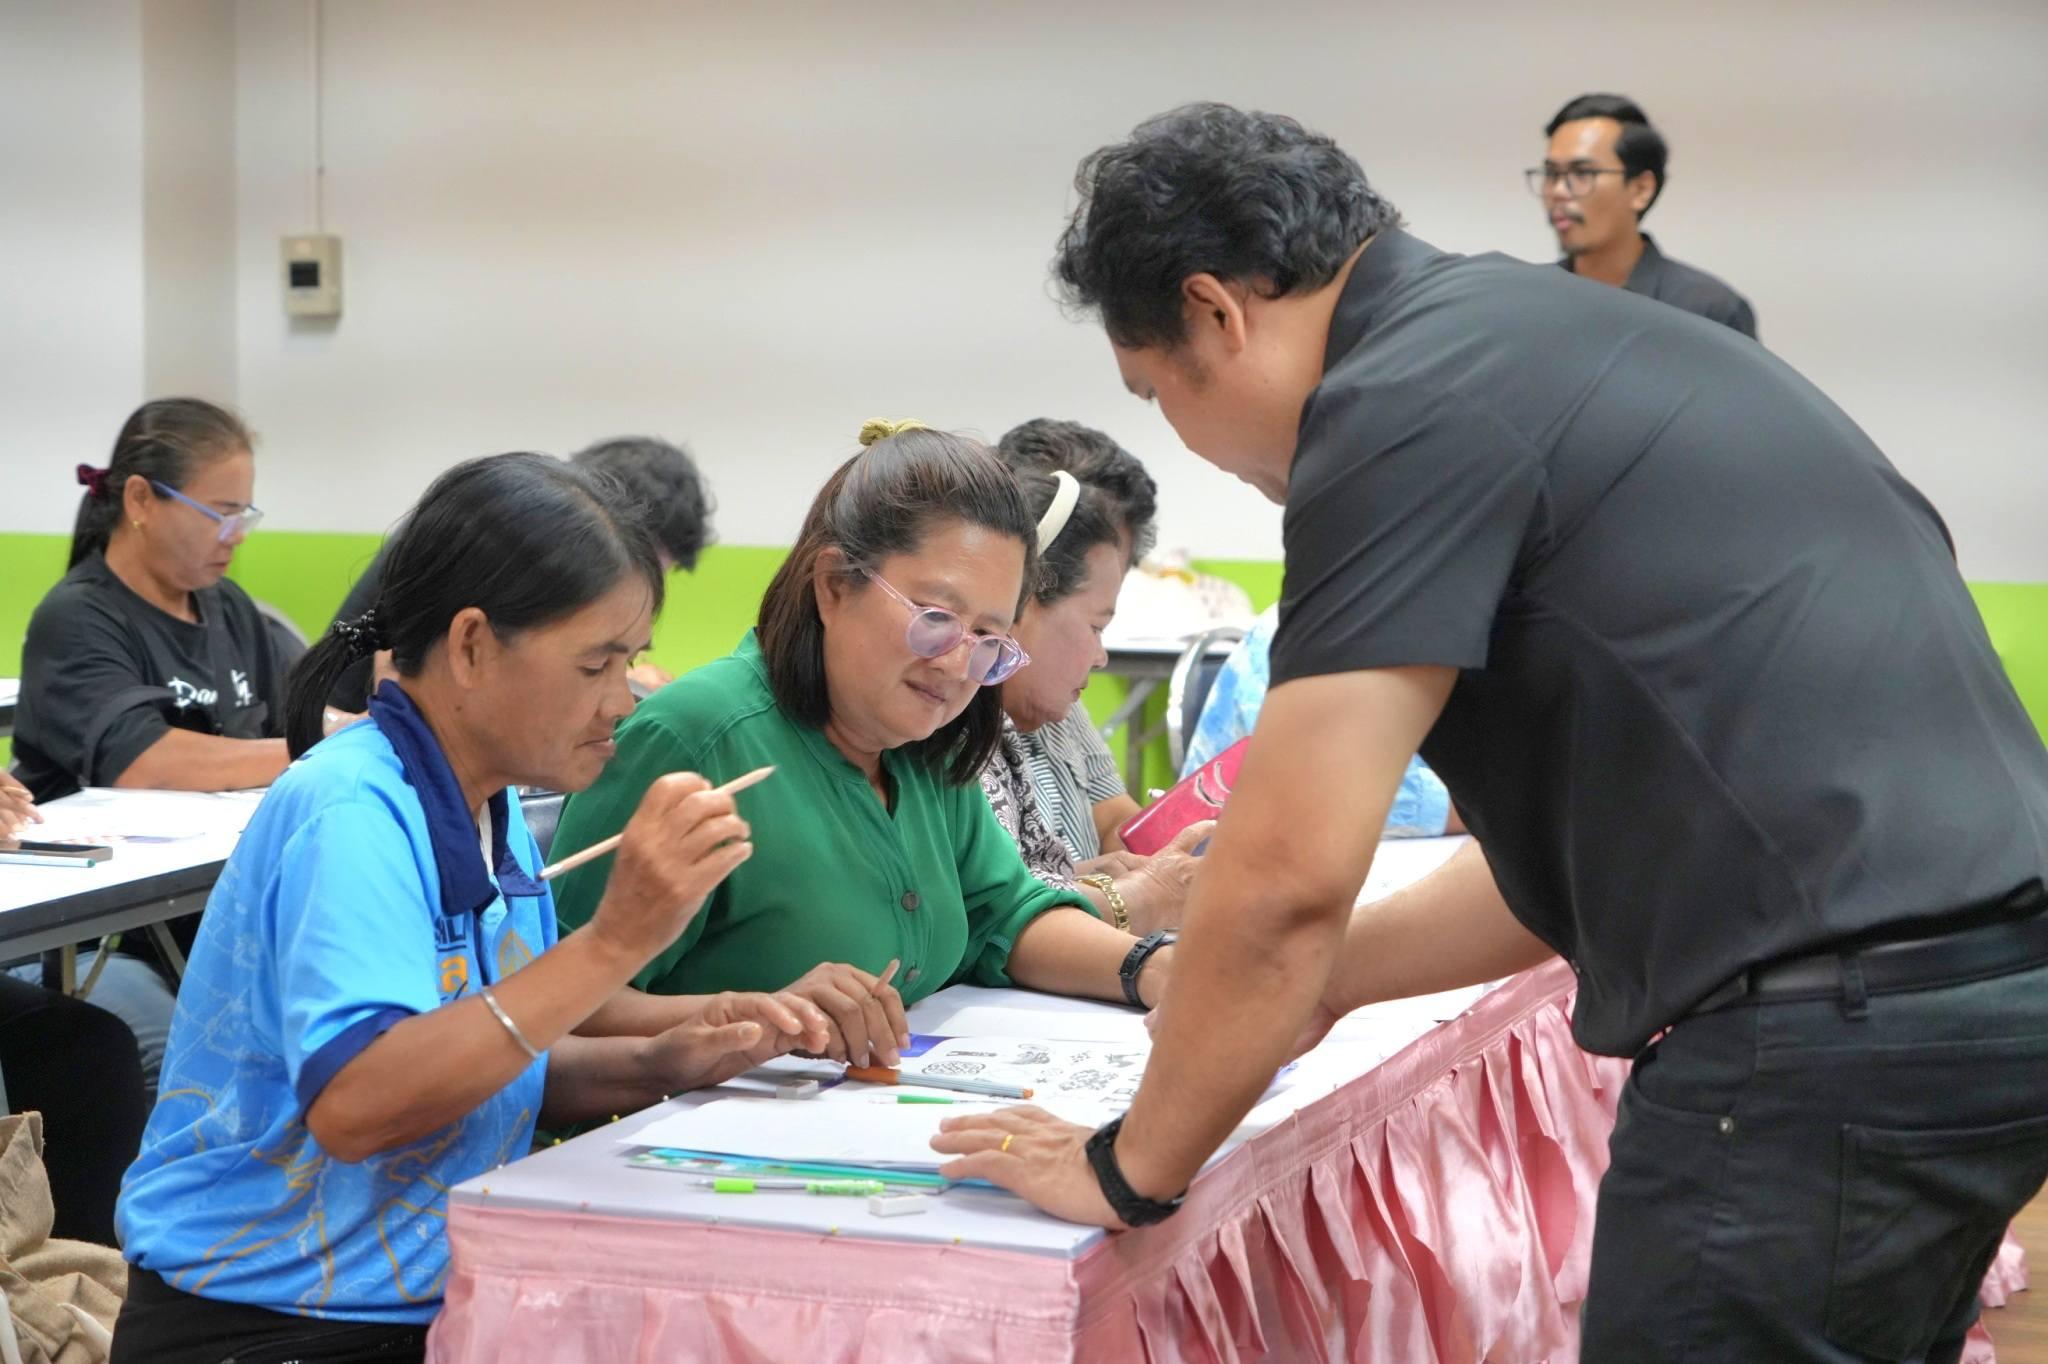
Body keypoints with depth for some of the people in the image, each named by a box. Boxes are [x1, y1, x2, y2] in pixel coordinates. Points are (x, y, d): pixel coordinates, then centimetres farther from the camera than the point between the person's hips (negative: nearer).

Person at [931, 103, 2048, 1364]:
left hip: (1836, 1029, -10)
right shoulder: (1528, 343, 19)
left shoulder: (1408, 398, -10)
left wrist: (1128, 1168, 2)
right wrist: (1309, 985, 27)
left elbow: (1286, 875, -11)